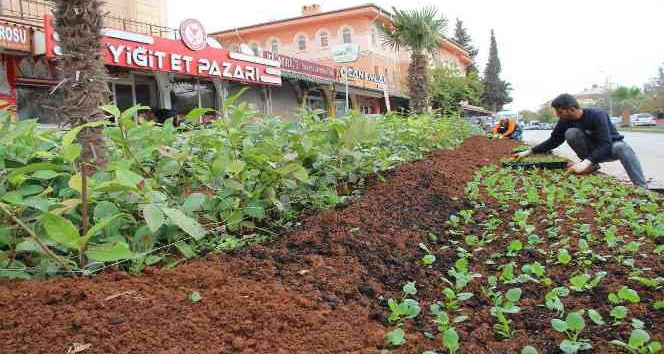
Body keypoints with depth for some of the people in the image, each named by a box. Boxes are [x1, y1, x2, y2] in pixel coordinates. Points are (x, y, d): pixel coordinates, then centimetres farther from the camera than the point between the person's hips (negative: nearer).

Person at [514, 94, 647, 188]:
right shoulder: (565, 121, -14)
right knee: (571, 133, -23)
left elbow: (605, 145, -39)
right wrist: (529, 152, -10)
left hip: (611, 146, -4)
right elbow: (553, 141, -3)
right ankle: (592, 166, -12)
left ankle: (642, 189, -42)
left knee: (622, 148, -40)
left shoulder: (597, 116, -30)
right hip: (592, 151, 4)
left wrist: (586, 162, -53)